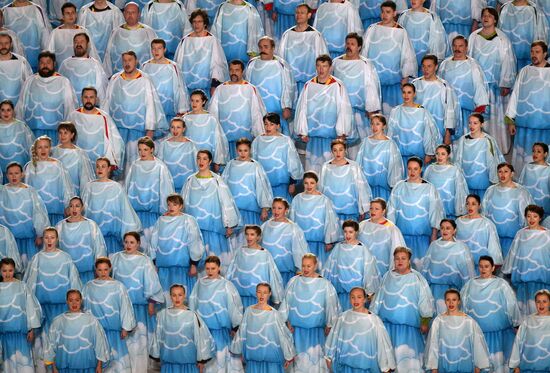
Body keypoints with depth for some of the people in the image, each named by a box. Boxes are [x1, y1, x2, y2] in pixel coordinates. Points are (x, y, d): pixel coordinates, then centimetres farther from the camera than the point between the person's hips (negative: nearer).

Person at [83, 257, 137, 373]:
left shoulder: (118, 286, -3)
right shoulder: (88, 287, 3)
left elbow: (125, 307, -1)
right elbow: (84, 307, 10)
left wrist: (125, 328, -3)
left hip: (114, 330, -1)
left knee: (116, 360, -2)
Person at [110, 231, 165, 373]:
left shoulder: (144, 261, -4)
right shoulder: (115, 259, 4)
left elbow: (151, 283, -2)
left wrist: (151, 303, -4)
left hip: (138, 306, -3)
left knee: (137, 339, -2)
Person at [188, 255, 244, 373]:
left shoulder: (226, 285, -9)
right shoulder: (200, 283, 2)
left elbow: (233, 306, -6)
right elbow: (193, 304, 11)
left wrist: (235, 327, -5)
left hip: (221, 329, -3)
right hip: (203, 328, 3)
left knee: (220, 357, 0)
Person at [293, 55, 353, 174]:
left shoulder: (337, 86, -3)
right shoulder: (309, 86, 6)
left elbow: (344, 110, -5)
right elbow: (302, 110, 7)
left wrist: (341, 132, -11)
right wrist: (302, 132, 1)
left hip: (331, 134, -3)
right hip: (313, 135, 3)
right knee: (313, 165, 5)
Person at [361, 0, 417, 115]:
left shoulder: (401, 32, 0)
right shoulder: (372, 29, 3)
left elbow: (407, 56, 2)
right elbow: (364, 51, 7)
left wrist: (406, 77, -4)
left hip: (393, 78, -1)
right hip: (373, 78, 1)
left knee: (389, 110, -2)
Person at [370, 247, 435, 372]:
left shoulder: (416, 279, -2)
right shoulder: (388, 277, 8)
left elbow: (425, 301, -2)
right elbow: (379, 298, 16)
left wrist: (425, 322, -7)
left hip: (408, 327, -3)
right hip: (387, 325, 3)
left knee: (406, 359, -8)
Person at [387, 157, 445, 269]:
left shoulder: (429, 188, 1)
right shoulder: (399, 187, 5)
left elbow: (435, 212, 1)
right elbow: (391, 210, 8)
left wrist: (434, 234, -3)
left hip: (422, 235, -2)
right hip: (402, 234, 2)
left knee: (420, 264, -3)